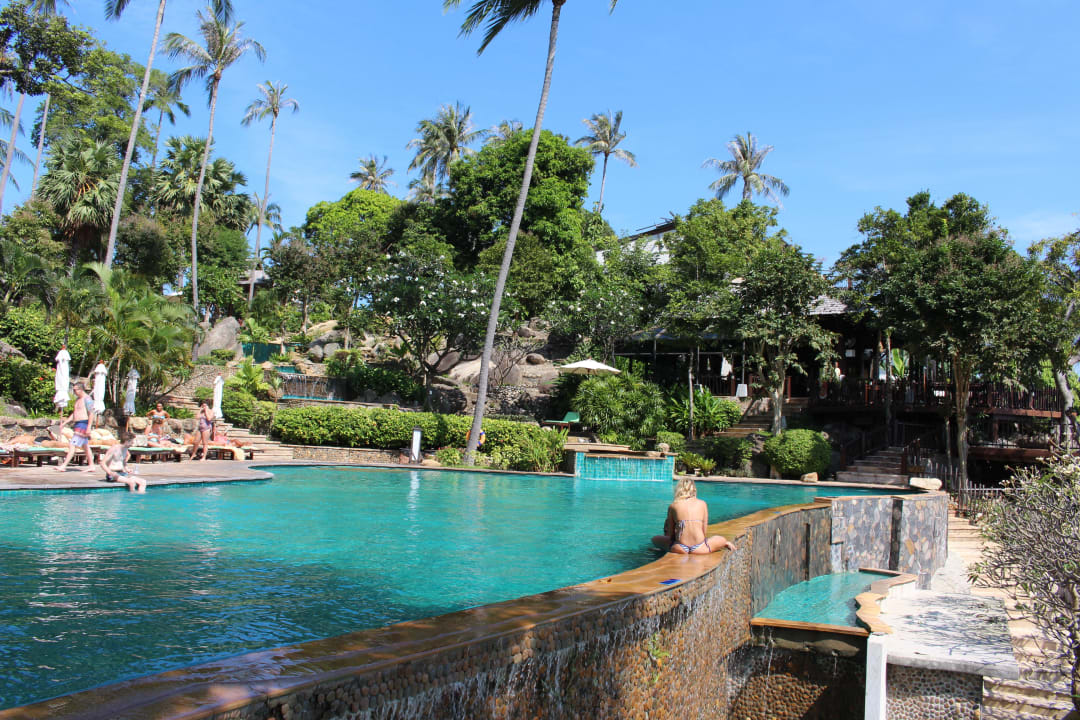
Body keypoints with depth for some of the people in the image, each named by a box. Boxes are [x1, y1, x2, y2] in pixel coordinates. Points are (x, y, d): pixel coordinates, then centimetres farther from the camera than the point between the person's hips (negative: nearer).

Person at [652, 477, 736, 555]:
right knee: (721, 539, 31)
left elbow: (670, 534, 7)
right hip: (699, 548, 1)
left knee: (655, 538, 24)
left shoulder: (673, 506, 5)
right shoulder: (702, 504, 8)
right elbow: (704, 531, 9)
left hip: (680, 548, -1)